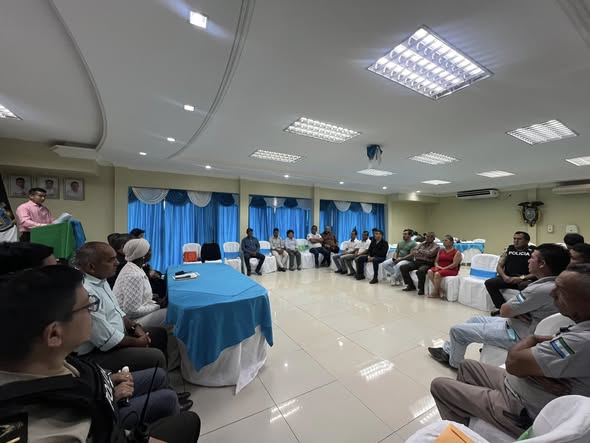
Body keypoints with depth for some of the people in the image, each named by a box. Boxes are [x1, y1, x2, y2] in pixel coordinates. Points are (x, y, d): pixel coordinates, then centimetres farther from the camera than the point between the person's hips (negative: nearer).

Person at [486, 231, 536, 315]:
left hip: (525, 279, -3)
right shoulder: (509, 249, 14)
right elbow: (499, 266, 12)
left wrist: (521, 278, -19)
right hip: (507, 278, 3)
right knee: (489, 283, -22)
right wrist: (504, 276, -8)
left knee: (525, 286, -38)